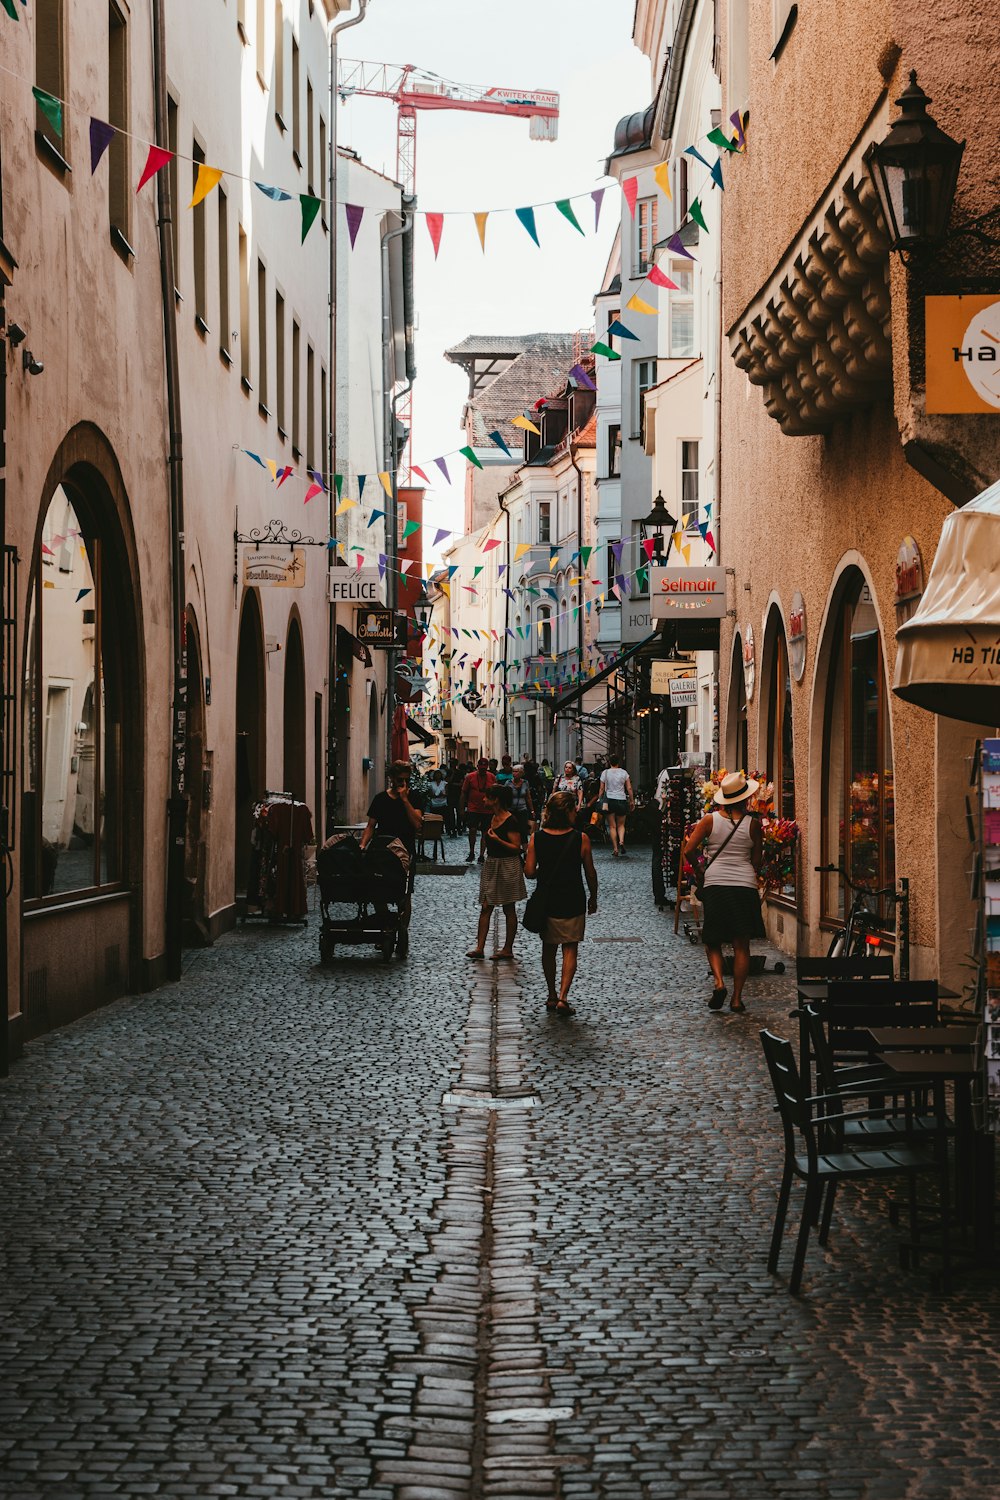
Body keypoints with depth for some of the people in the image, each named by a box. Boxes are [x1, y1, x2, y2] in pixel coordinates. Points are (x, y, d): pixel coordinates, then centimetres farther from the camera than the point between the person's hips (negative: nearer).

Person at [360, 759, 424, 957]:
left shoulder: (413, 798, 5)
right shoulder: (380, 799, 8)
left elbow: (417, 824, -8)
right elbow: (371, 826, 9)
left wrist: (404, 799, -11)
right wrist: (363, 845, -6)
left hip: (406, 854, -2)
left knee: (404, 898, -6)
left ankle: (402, 938, -5)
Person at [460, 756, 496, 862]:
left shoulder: (492, 777, 2)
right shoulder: (470, 777, -1)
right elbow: (464, 793, 4)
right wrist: (462, 809, 2)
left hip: (487, 810, 1)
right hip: (473, 809, -1)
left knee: (485, 833, 4)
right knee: (472, 830, -9)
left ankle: (482, 855, 11)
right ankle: (471, 853, 10)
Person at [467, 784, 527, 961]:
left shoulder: (510, 822, -17)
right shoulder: (492, 817, 8)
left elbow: (516, 847, -18)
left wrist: (498, 840, -27)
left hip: (507, 867, -8)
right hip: (491, 865, 8)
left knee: (509, 909, 3)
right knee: (485, 907, 2)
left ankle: (508, 949, 11)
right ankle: (480, 947, 1)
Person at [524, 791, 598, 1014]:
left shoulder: (537, 838, -9)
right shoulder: (580, 839, -13)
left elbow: (529, 872, -8)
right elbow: (590, 873, -5)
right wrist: (593, 898, 11)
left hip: (546, 902, 2)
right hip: (572, 903, -2)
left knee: (548, 949, 17)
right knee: (570, 949, 7)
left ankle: (551, 996, 25)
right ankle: (563, 997, -5)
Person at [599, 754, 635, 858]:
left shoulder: (605, 773, 0)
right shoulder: (623, 772, 1)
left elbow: (602, 789, 1)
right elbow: (629, 789, 1)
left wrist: (600, 801, 10)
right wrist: (632, 801, 9)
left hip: (609, 800, -1)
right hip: (622, 800, 1)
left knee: (612, 826, 4)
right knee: (621, 824, 13)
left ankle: (615, 849, -3)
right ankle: (621, 841, -14)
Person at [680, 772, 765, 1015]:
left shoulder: (710, 820, -1)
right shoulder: (753, 824, -1)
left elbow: (686, 850, 0)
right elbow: (757, 862, 6)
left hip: (715, 885, 0)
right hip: (745, 886, 0)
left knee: (713, 941, 12)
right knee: (742, 946, 6)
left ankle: (719, 982, -12)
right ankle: (737, 998, 5)